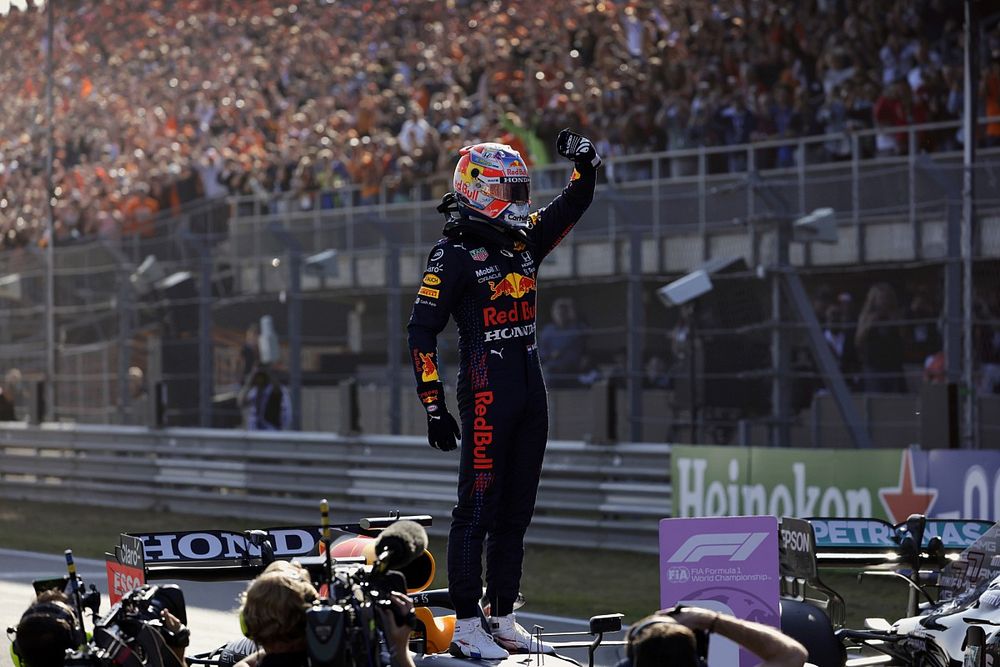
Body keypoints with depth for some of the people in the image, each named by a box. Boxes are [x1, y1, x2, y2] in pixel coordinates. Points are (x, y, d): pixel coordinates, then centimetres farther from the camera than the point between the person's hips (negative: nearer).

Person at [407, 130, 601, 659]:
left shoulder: (524, 240, 13)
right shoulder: (454, 254, -7)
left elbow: (575, 202, 24)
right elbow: (422, 331, -9)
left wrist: (586, 163, 3)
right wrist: (433, 406, -13)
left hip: (530, 394, 8)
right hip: (486, 392, -8)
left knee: (515, 514, 11)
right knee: (478, 510, -6)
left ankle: (504, 621, 17)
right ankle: (466, 627, -4)